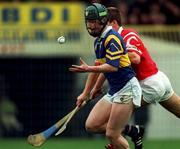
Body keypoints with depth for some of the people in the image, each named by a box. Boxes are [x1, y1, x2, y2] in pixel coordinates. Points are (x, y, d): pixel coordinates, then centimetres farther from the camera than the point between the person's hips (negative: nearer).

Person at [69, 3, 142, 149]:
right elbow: (98, 68, 25)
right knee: (91, 125, 3)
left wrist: (88, 69, -34)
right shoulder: (98, 41, 15)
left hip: (127, 89, -10)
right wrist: (85, 94, 27)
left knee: (112, 135, -11)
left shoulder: (112, 38, -15)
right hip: (113, 91, 10)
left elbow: (113, 66, -26)